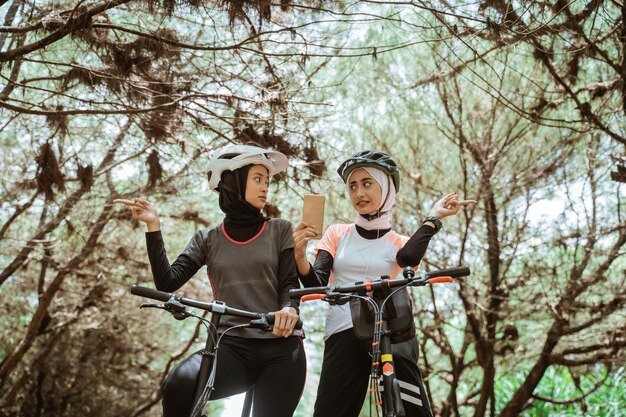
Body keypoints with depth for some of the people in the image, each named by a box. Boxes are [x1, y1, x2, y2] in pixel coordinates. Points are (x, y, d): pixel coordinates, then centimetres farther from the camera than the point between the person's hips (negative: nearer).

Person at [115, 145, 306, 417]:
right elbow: (167, 283, 2)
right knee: (180, 384, -30)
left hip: (280, 348, 1)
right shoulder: (207, 239, 13)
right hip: (231, 346, 0)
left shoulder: (280, 230, 10)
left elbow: (290, 282, 1)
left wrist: (289, 308, -23)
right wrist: (153, 226, -3)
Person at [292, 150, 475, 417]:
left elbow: (407, 258, -11)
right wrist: (300, 256, -16)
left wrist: (433, 218, -6)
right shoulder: (336, 234, 16)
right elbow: (317, 285, 3)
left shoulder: (399, 243, 14)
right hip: (343, 333, 0)